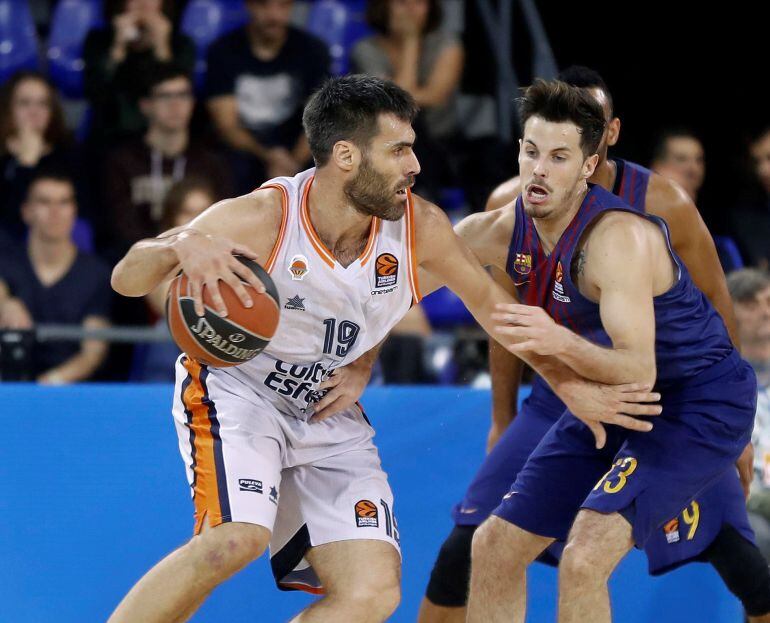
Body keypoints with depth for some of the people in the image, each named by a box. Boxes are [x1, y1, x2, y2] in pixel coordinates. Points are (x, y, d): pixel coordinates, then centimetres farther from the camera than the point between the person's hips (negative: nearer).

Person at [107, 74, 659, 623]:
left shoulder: (420, 227, -14)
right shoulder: (263, 219, -25)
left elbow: (493, 305, 5)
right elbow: (126, 279, -26)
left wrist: (571, 387, 6)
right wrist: (181, 246, -48)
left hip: (327, 412, 5)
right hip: (235, 388, -5)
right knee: (238, 537, -32)